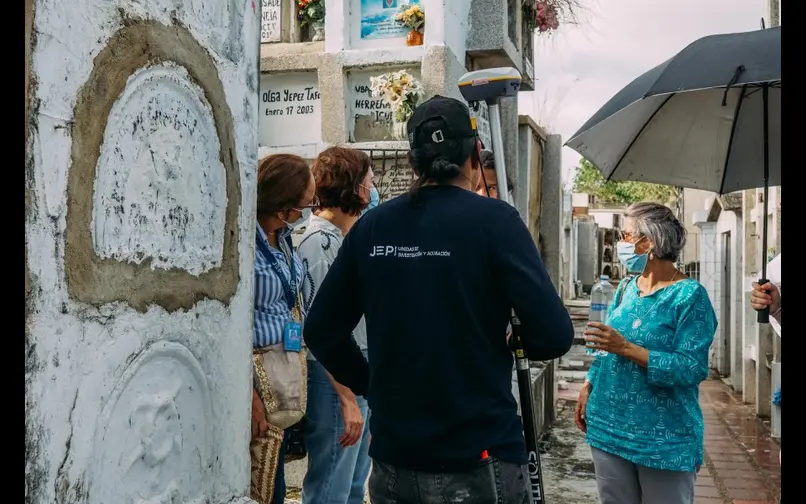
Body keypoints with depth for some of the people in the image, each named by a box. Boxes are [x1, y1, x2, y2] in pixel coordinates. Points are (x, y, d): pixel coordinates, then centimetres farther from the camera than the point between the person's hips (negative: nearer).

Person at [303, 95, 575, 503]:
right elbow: (553, 335, -15)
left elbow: (321, 331, 5)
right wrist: (511, 343, 5)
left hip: (392, 460, 4)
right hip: (478, 462, -3)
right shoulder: (493, 220, -11)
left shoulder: (371, 225, 0)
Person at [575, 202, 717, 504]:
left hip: (664, 438, -6)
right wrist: (588, 387, 8)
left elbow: (693, 368, -21)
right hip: (610, 426, 6)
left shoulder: (689, 295, -13)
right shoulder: (626, 287, 7)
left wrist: (626, 348, -25)